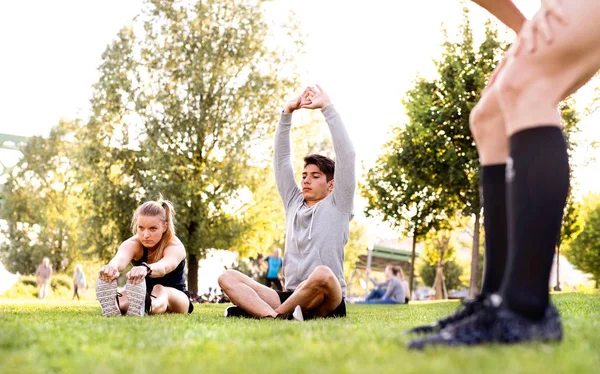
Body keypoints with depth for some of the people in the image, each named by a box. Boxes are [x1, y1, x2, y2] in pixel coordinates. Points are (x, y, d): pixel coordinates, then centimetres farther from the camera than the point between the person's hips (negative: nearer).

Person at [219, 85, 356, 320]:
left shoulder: (337, 205, 7)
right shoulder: (293, 203, 20)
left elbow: (346, 154, -2)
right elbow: (281, 159, 20)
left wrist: (327, 108, -1)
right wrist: (287, 113, 13)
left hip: (326, 302, -5)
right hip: (290, 297, 5)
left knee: (322, 274, -41)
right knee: (227, 278, -13)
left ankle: (254, 310, -24)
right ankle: (273, 316, -40)